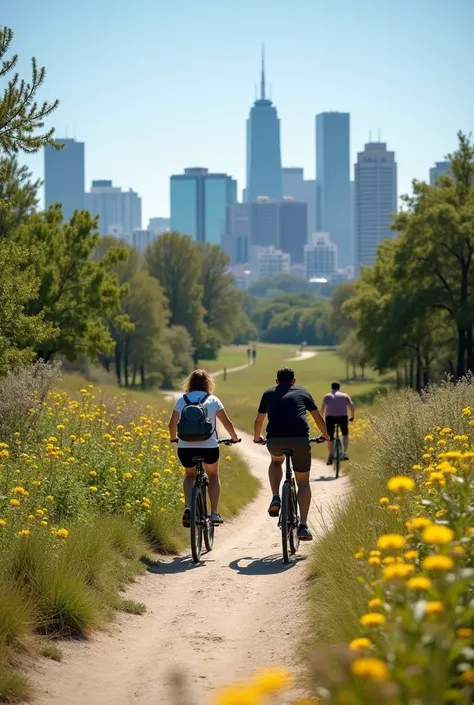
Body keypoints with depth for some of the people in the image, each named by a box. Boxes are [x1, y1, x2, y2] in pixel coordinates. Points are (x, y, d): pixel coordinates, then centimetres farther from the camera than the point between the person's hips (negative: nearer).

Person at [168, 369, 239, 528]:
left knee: (190, 475, 28)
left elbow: (172, 424, 6)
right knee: (213, 475, 27)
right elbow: (226, 422, 2)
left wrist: (173, 438, 26)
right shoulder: (213, 400, 4)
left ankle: (188, 507, 1)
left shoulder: (182, 400, 7)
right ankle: (214, 513, 14)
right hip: (209, 447, -1)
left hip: (185, 447, 1)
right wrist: (234, 437, 20)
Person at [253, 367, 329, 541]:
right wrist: (325, 436, 49)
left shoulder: (269, 393, 24)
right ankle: (303, 526, 1)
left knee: (276, 461, 36)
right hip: (300, 439, -1)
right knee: (303, 482, 14)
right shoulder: (303, 392, 23)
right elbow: (318, 418, 31)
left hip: (274, 440, 1)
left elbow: (259, 420, 35)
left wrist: (257, 438, 54)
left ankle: (275, 499, 16)